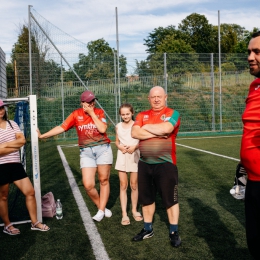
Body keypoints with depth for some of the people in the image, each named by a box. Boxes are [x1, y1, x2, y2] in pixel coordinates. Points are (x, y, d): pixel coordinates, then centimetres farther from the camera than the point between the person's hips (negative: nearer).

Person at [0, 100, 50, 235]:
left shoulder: (12, 123, 8)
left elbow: (22, 140, -4)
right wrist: (15, 146, -12)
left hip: (15, 164, 5)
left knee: (30, 192, 5)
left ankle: (35, 223, 18)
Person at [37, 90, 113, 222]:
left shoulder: (99, 112, 1)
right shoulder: (76, 114, 2)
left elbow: (102, 129, -13)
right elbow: (61, 127, -2)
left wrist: (92, 113, -11)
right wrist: (42, 136, -7)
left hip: (103, 149, 0)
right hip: (86, 152, 1)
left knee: (104, 180, 4)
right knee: (88, 185, -6)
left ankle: (101, 210, 19)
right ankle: (102, 207, 17)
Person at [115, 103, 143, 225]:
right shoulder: (118, 126, 5)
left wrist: (134, 147, -19)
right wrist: (120, 147, -7)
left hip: (134, 156, -2)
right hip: (122, 157, 2)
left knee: (134, 185, 7)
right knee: (123, 185, 2)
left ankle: (134, 210, 25)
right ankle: (124, 214, 8)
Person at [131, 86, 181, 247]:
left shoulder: (172, 114, -3)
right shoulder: (142, 115, 9)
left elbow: (166, 128, -23)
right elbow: (135, 133, -7)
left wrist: (147, 127, -8)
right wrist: (157, 133, -15)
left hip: (165, 164, -4)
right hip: (144, 164, 5)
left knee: (170, 199, 4)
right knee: (146, 198, 16)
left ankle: (174, 232, 21)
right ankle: (148, 229, 33)